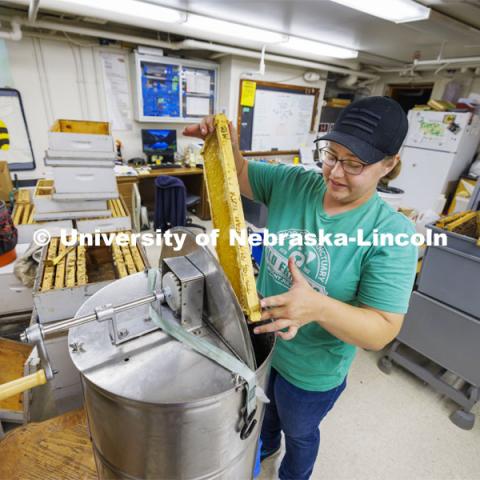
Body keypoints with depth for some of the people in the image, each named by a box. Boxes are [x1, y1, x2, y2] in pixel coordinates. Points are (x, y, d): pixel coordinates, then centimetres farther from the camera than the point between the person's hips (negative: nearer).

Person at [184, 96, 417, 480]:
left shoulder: (391, 233, -27)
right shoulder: (292, 184, -15)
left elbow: (382, 331, -27)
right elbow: (240, 173, -4)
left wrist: (319, 307, -46)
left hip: (312, 372, -4)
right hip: (261, 340, 5)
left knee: (299, 433, 29)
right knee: (264, 407, 36)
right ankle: (265, 445, 72)